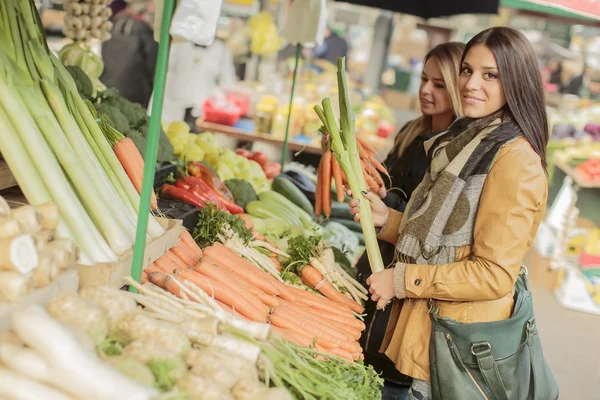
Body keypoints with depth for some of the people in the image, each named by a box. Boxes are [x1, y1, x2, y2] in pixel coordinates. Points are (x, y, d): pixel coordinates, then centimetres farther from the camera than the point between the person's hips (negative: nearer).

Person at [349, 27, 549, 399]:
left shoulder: (516, 159, -18)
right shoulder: (465, 139, 11)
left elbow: (495, 274, -21)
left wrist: (403, 280, -17)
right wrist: (388, 219, 0)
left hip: (457, 344, -8)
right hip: (421, 320, 8)